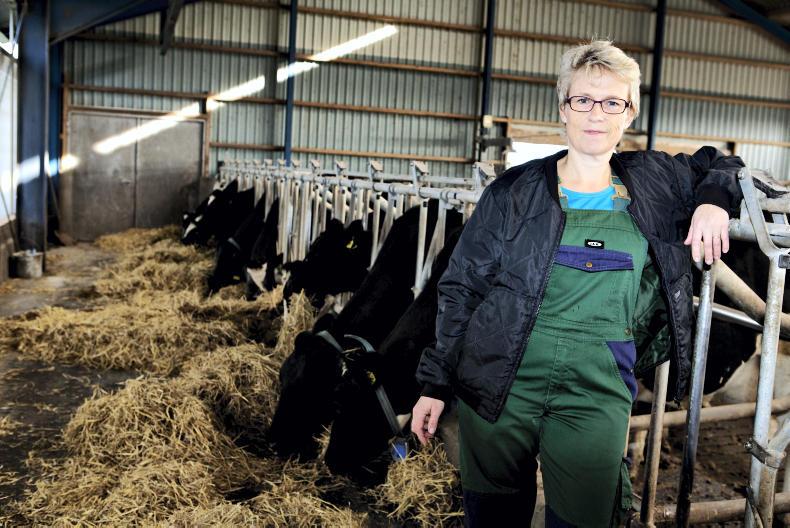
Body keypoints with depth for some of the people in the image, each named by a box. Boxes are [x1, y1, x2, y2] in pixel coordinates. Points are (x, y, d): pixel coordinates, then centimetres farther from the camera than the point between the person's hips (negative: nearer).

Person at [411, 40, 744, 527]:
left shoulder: (653, 181, 7)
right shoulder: (515, 191, 0)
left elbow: (717, 165, 27)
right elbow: (461, 289, 1)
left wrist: (715, 200, 3)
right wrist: (436, 383, -1)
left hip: (595, 397, 1)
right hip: (500, 389, -1)